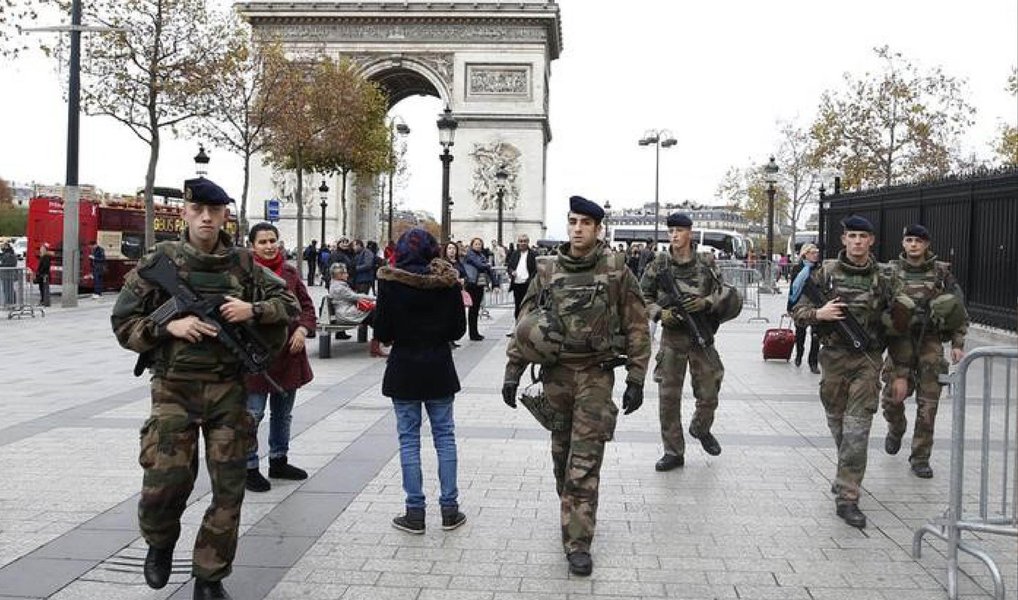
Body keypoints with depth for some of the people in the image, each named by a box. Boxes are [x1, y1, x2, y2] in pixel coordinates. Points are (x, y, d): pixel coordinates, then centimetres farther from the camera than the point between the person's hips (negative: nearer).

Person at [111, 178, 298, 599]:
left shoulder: (242, 262, 4)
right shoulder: (160, 260, 0)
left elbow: (289, 303, 10)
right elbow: (124, 322, 1)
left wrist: (253, 309, -9)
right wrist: (170, 326, -16)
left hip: (228, 388, 2)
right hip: (174, 388, -2)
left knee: (229, 487, 2)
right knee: (164, 483, -7)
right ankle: (160, 543, 28)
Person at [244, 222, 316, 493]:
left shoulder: (290, 272, 8)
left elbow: (306, 305, 11)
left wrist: (302, 329, -5)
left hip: (288, 353, 6)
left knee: (283, 412, 19)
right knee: (253, 414, -1)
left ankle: (279, 460, 35)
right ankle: (249, 468, 13)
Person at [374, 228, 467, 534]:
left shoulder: (390, 282, -10)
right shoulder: (447, 281, -5)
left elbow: (382, 331, -8)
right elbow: (458, 329, 0)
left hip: (403, 369, -2)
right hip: (439, 369, 2)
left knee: (409, 439, 5)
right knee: (445, 436, 10)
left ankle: (415, 512, 8)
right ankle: (449, 509, 14)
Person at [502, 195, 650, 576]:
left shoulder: (616, 269, -4)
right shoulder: (548, 270, 3)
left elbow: (636, 326, -2)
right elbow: (525, 324, 6)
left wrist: (636, 380, -5)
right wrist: (512, 373, 2)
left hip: (596, 374, -3)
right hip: (555, 373, 3)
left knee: (585, 462, -5)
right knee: (561, 454, 14)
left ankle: (578, 542, 2)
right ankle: (574, 515, 35)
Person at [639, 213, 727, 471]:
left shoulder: (707, 263, 2)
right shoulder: (658, 264, 0)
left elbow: (722, 293, 5)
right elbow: (644, 297, 5)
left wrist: (705, 303, -15)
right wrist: (660, 313, -13)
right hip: (672, 336, -1)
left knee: (709, 394, 8)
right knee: (668, 397, 1)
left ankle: (701, 429, 40)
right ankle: (673, 452, 12)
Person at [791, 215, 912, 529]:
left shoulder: (883, 280, 2)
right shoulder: (826, 273, 1)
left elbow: (898, 330, 6)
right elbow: (798, 311, 4)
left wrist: (900, 373, 5)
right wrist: (818, 313, -18)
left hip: (868, 361, -1)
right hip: (833, 357, 1)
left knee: (857, 429, -8)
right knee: (837, 423, 13)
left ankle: (847, 498, -6)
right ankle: (848, 474, 38)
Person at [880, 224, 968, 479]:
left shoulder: (941, 272, 3)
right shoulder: (891, 272, 3)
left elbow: (959, 311, 6)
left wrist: (958, 344, 0)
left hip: (930, 342, 0)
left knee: (928, 403, -1)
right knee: (891, 398, 0)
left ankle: (921, 458, 9)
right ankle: (896, 430, 33)